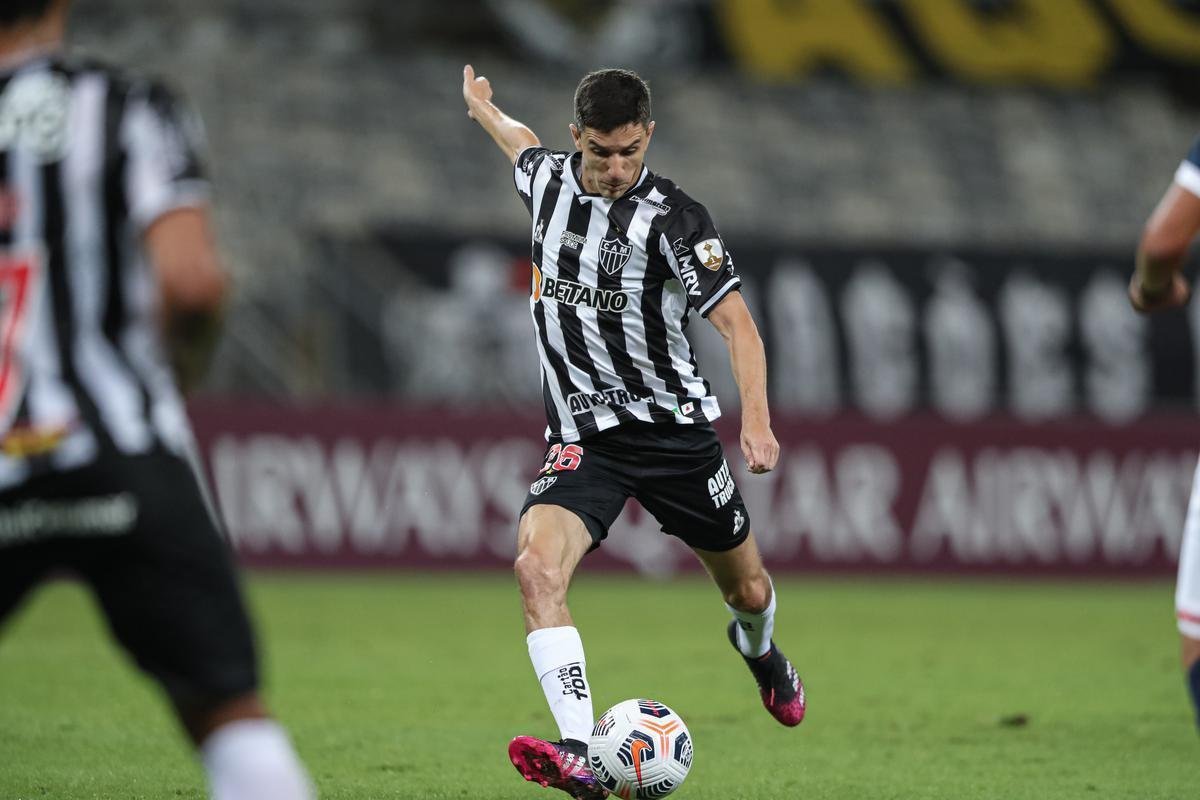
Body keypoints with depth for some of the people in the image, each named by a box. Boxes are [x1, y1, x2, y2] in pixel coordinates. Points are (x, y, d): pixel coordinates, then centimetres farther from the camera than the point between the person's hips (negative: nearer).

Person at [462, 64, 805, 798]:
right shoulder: (548, 179, -1)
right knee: (538, 567, -26)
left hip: (674, 429, -2)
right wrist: (482, 107, 46)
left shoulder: (672, 219, -15)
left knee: (745, 587, 16)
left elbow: (737, 322, -20)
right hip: (582, 436, 2)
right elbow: (521, 141, 26)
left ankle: (759, 651, 56)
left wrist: (757, 419, -34)